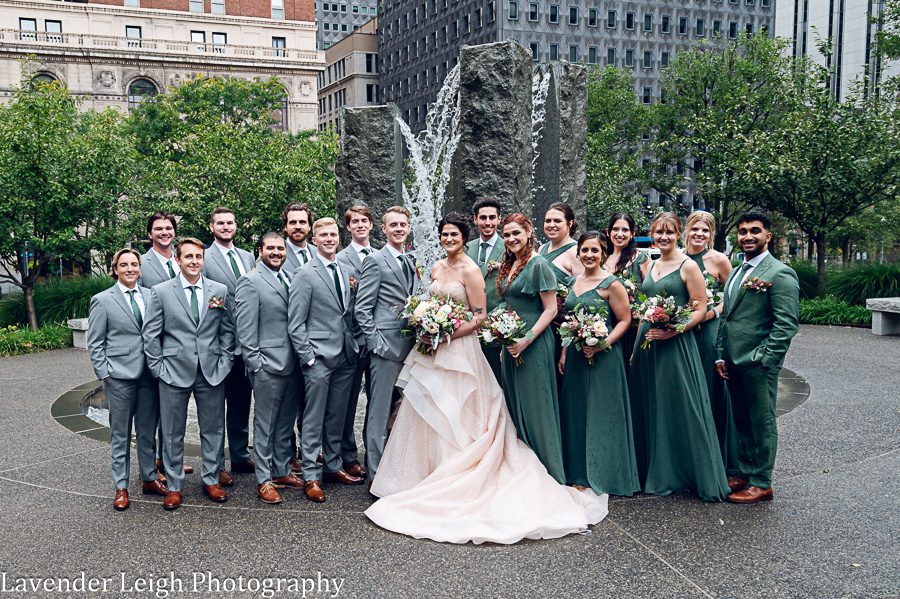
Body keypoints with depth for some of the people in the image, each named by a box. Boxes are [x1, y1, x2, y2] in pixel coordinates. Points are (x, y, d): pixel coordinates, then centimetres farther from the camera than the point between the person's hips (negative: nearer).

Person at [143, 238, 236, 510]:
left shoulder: (220, 291, 4)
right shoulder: (160, 292, -1)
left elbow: (228, 331, 8)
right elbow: (151, 334, 0)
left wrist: (224, 363, 1)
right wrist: (159, 368, -3)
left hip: (212, 372, 2)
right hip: (174, 372, -2)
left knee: (213, 429, 10)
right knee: (172, 433, 7)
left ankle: (211, 480, 25)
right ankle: (174, 486, 19)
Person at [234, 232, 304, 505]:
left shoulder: (288, 278, 13)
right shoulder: (250, 282, -9)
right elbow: (244, 328, -12)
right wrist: (255, 364, -14)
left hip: (292, 364, 7)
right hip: (268, 366, -7)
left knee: (286, 423, 16)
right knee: (265, 426, 3)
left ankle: (282, 471, 28)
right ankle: (264, 480, 12)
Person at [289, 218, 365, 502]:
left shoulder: (346, 273, 13)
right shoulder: (305, 274, -6)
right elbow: (295, 323, -9)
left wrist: (356, 345, 9)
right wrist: (308, 357, -12)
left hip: (346, 356, 6)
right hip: (319, 357, -6)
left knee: (337, 417, 14)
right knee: (313, 419, 1)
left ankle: (333, 466, 26)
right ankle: (311, 476, 8)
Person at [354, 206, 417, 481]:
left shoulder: (410, 263, 18)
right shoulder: (375, 260, -5)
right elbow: (362, 309, -9)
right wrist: (376, 342, -14)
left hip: (408, 349, 7)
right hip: (387, 348, -7)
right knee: (379, 414, -2)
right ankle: (377, 473, 5)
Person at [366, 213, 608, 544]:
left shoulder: (470, 271, -9)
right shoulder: (436, 269, 12)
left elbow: (480, 316, -11)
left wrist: (449, 333, -19)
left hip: (458, 349, -7)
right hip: (432, 350, 7)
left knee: (452, 415, -2)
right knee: (427, 412, 9)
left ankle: (451, 480, 9)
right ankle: (427, 474, 21)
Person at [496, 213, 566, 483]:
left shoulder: (538, 265, -12)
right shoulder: (509, 264, 12)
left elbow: (550, 309, -14)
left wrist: (527, 339, -20)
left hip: (533, 344, -8)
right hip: (511, 344, 8)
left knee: (535, 406, -3)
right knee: (514, 407, 12)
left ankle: (549, 471, 9)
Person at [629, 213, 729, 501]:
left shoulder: (688, 266, -7)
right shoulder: (650, 266, 13)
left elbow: (700, 309, -9)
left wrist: (673, 331, -22)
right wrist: (636, 346, 14)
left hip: (676, 345, -7)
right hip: (648, 344, 7)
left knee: (680, 408, -1)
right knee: (651, 409, 12)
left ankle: (691, 475, 12)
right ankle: (657, 474, 24)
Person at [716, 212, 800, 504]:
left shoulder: (780, 274, -9)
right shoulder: (736, 273, 16)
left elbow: (786, 324, -15)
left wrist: (761, 358, -17)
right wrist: (721, 355, 11)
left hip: (758, 365, -7)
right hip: (733, 363, 8)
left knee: (762, 423, 3)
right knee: (742, 422, 15)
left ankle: (761, 483, 12)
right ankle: (745, 474, 26)